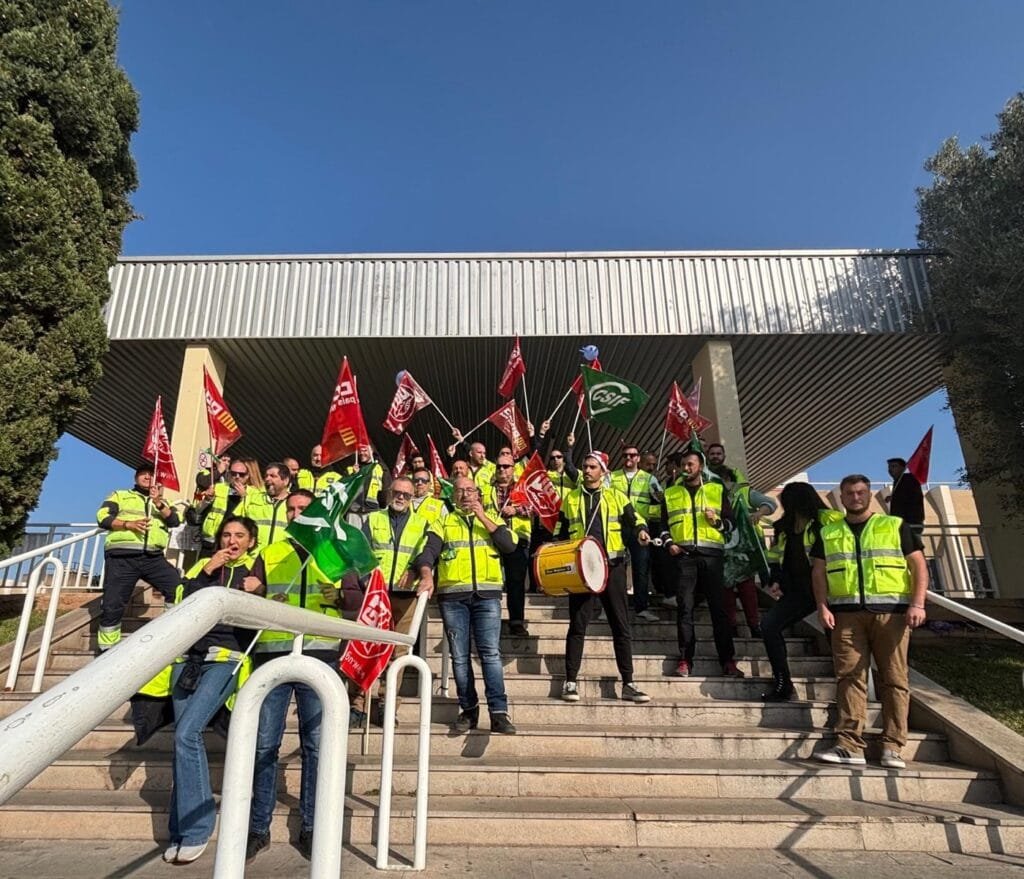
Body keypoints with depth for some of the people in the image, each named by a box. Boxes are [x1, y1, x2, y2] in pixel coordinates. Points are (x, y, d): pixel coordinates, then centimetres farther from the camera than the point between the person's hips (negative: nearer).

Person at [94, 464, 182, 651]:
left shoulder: (162, 501, 25)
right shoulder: (119, 496, 20)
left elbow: (174, 521, 7)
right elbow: (102, 517, 4)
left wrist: (158, 502, -8)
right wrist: (128, 524, -12)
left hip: (153, 558, 2)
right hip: (122, 557, -2)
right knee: (112, 605, -5)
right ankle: (107, 651, 11)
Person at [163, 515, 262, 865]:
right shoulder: (203, 566, 18)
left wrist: (257, 593, -13)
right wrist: (206, 572, -4)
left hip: (225, 660, -4)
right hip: (189, 657, 4)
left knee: (186, 733, -16)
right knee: (187, 738, 1)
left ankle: (193, 831, -4)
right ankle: (185, 828, 13)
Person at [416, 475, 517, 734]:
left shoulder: (491, 520, 16)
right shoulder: (443, 524, 14)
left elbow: (509, 545, -2)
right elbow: (428, 553, -1)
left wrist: (482, 516, -3)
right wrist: (426, 576, -21)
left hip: (487, 595, 0)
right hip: (452, 596, 1)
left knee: (491, 653, -8)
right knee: (459, 657, 4)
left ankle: (499, 713, -5)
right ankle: (468, 710, 16)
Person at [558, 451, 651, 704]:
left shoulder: (616, 496, 10)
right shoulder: (570, 498, 12)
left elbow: (634, 519, 4)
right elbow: (561, 533, 16)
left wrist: (641, 530, -18)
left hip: (612, 566, 1)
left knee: (621, 625, 4)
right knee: (578, 625, 0)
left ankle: (628, 684, 12)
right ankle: (571, 681, 8)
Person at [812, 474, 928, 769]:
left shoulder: (895, 526, 11)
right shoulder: (827, 533, 17)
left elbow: (918, 565, 6)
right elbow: (818, 572, 13)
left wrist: (918, 604, -8)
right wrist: (822, 607, -1)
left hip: (891, 612, -1)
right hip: (847, 613, 1)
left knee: (894, 678, -2)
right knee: (850, 677, -4)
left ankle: (893, 747, 5)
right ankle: (850, 746, -4)